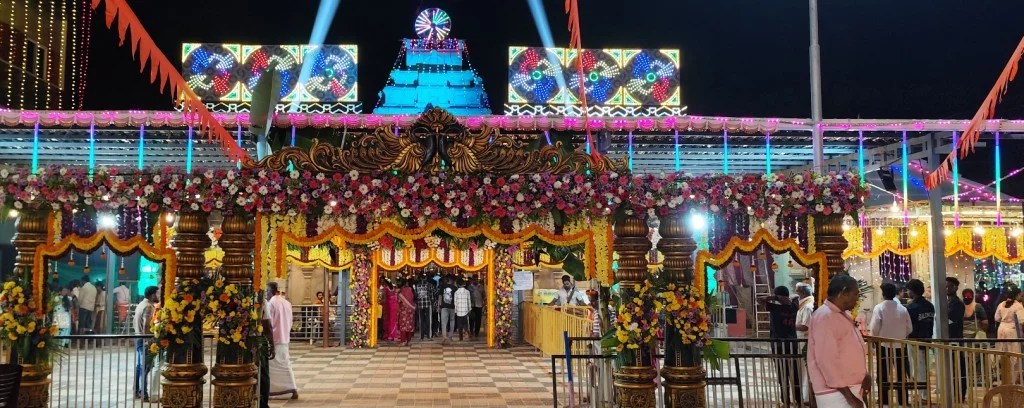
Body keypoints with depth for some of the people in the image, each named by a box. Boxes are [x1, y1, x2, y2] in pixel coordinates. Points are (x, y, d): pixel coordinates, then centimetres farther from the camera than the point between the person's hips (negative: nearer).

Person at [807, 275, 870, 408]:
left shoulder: (842, 315, 15)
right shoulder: (825, 316, -16)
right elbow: (827, 360, -22)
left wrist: (864, 375, 7)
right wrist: (849, 395, -21)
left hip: (849, 388, 10)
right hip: (835, 393, -10)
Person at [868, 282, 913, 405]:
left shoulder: (879, 308, -11)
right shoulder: (902, 309, -2)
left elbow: (874, 328, -13)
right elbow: (909, 328, 4)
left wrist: (875, 338, 6)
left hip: (884, 346, -3)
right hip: (900, 346, 3)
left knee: (883, 376, 5)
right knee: (901, 376, 12)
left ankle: (884, 402, 4)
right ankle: (903, 402, 15)